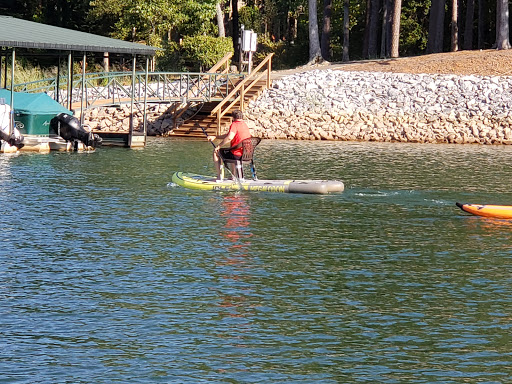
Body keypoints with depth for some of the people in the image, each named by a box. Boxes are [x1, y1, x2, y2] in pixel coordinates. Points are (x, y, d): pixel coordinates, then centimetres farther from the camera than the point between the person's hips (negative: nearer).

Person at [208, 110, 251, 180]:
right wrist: (215, 137, 21)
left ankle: (219, 176, 9)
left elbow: (229, 138, -31)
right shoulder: (245, 125, 15)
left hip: (236, 155, -9)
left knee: (216, 152, 10)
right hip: (245, 155, 9)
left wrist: (219, 146, -20)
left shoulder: (234, 125, -15)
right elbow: (228, 135, 22)